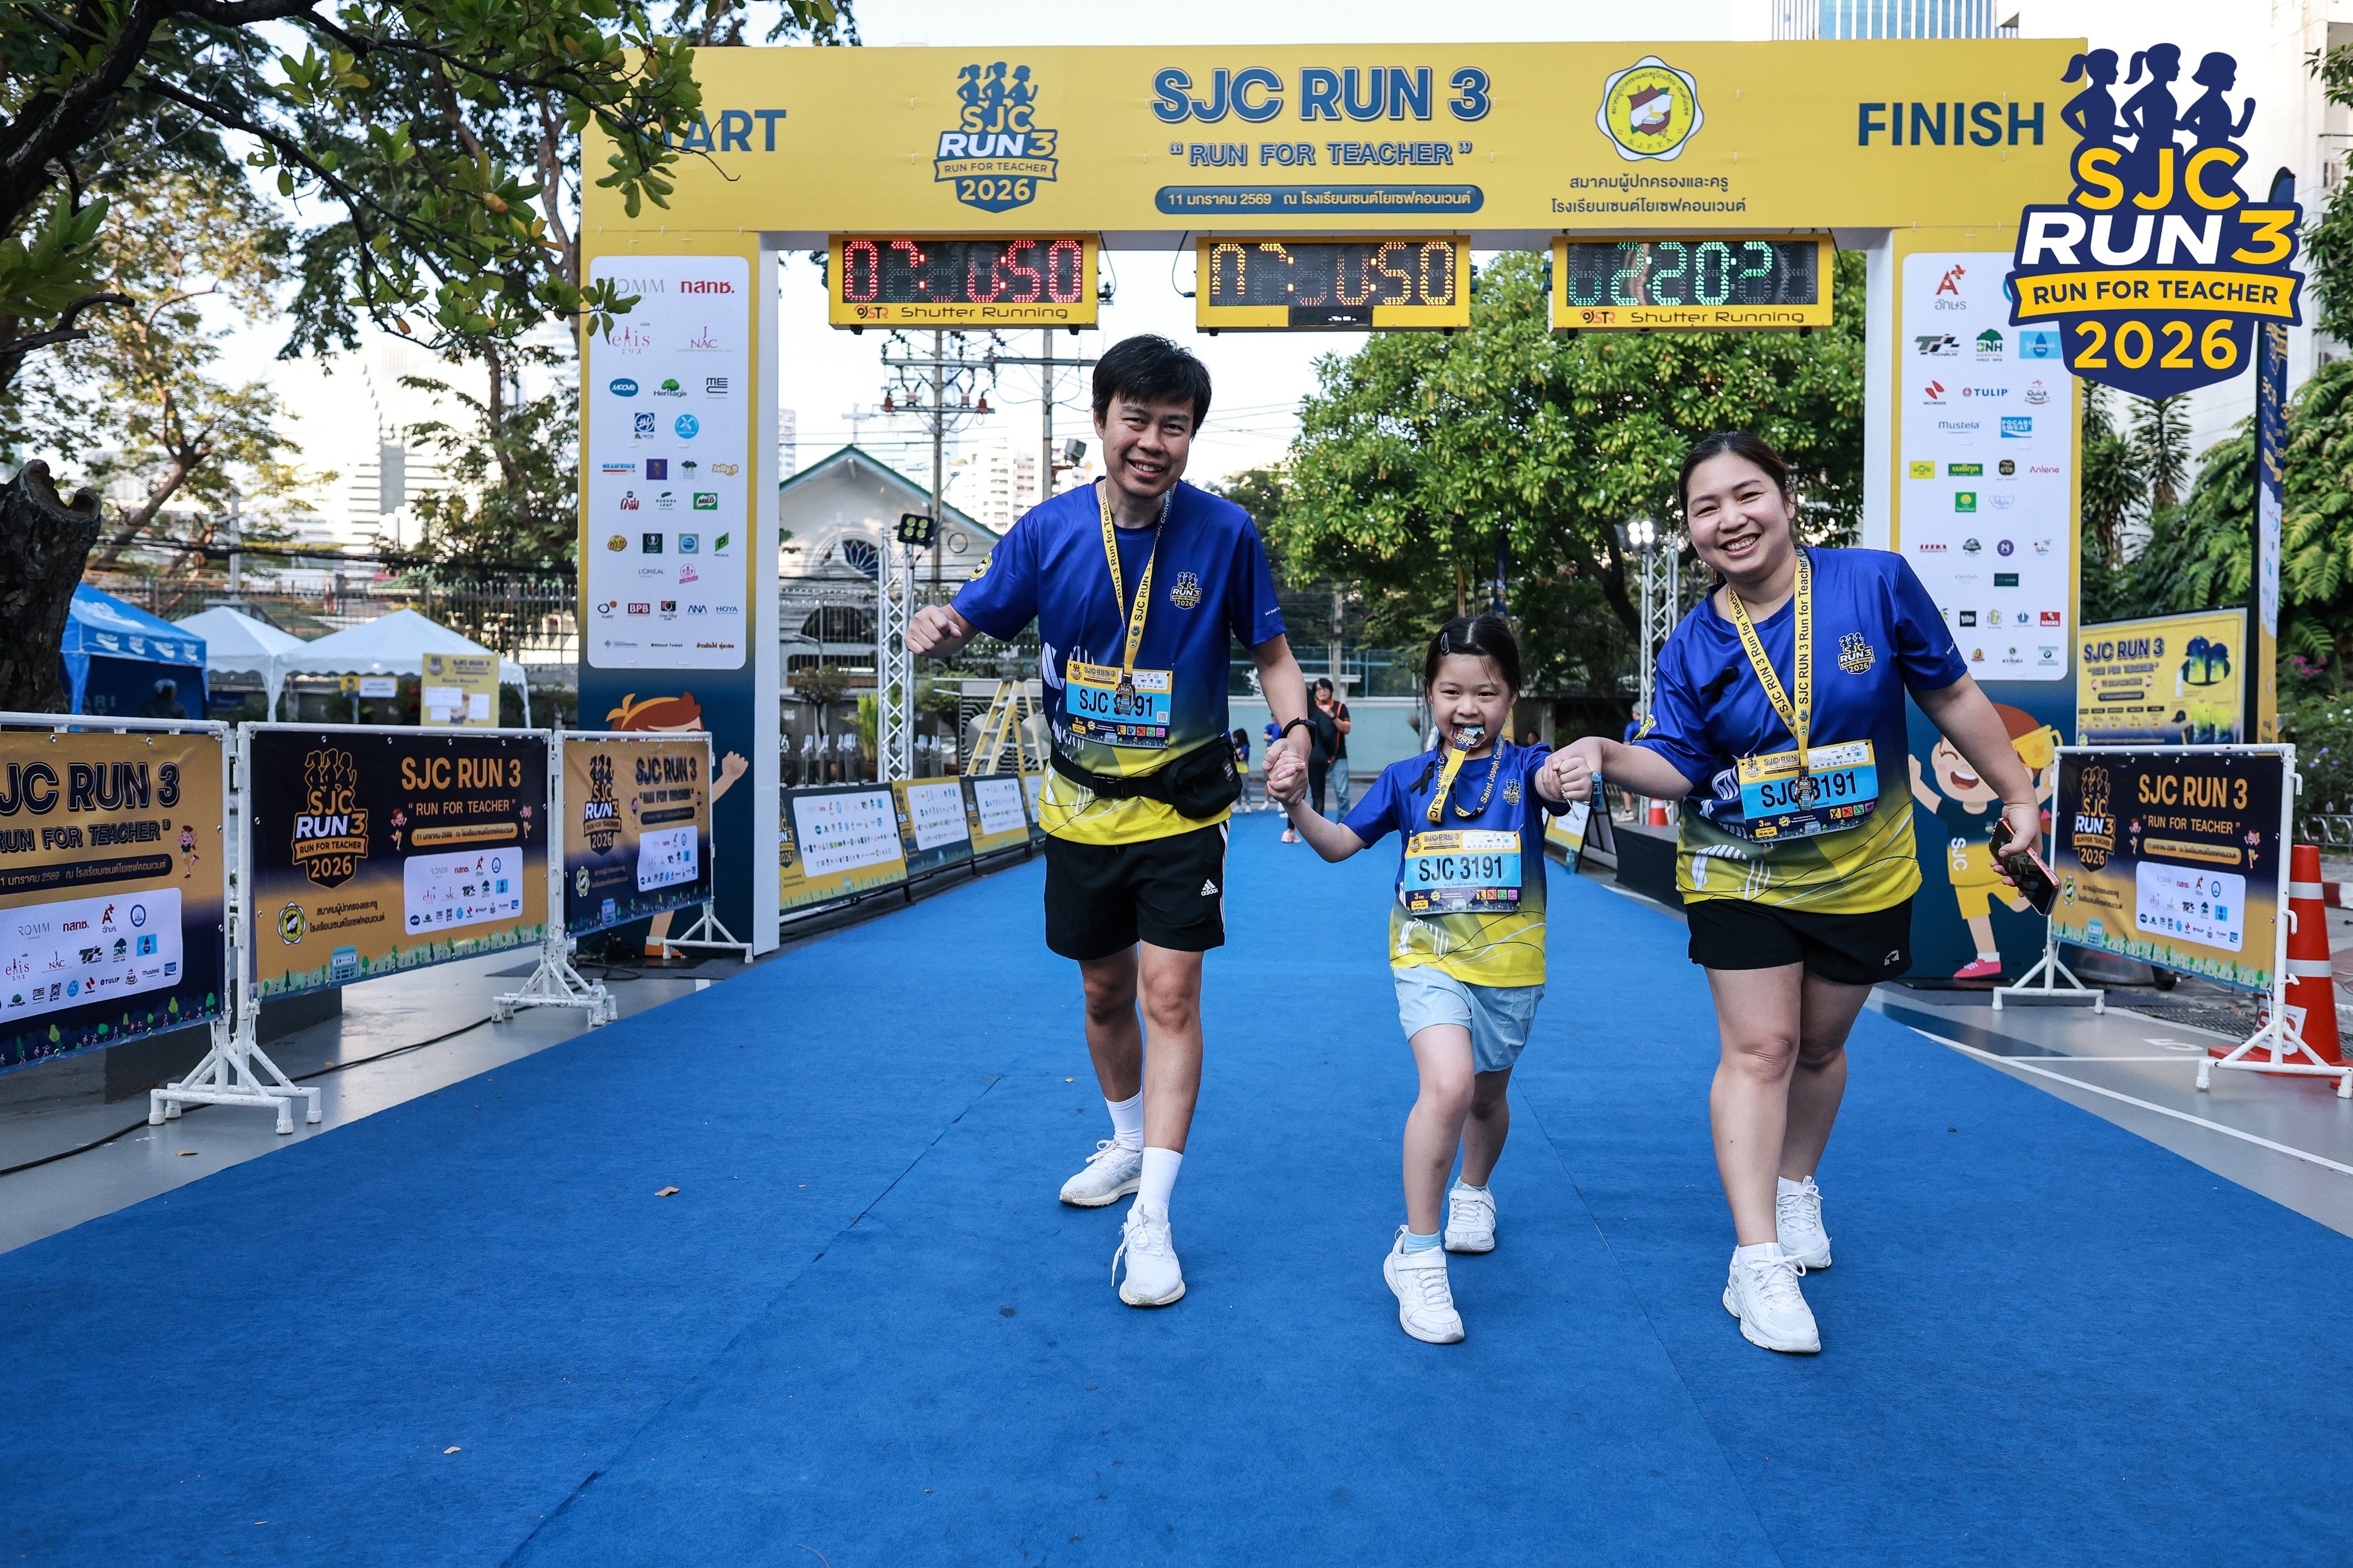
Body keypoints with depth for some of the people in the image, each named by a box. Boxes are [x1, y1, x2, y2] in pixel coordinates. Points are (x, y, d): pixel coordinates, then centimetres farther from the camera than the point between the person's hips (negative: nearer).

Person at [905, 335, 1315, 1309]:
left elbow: (1272, 652, -1)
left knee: (1169, 995, -10)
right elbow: (974, 620, -3)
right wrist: (937, 630, -27)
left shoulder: (1225, 532, -10)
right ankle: (1128, 1145, 42)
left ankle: (1150, 1220, -1)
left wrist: (1293, 726, -20)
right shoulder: (1049, 530, -6)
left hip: (1182, 808, -3)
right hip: (1081, 807, 3)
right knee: (1104, 991, 17)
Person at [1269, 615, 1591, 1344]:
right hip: (1429, 959, -1)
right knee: (1447, 1086, -23)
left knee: (1487, 1097, 20)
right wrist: (1298, 804, -17)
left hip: (1508, 966, 1)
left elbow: (1552, 782, -31)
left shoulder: (1523, 767, -6)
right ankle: (1416, 1254, -12)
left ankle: (1473, 1191, 53)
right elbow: (1341, 844, 2)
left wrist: (1568, 781, -55)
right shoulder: (1408, 777, -1)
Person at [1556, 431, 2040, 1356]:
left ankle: (1796, 1187, 41)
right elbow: (1678, 766, -11)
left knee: (1818, 1046, 15)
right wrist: (1610, 756, -31)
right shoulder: (1692, 647, -9)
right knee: (1758, 1048, -6)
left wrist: (2017, 795, 4)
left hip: (1863, 873, 1)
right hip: (1740, 874, -1)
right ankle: (1759, 1261, -2)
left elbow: (1952, 698, -2)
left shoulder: (1875, 584, -12)